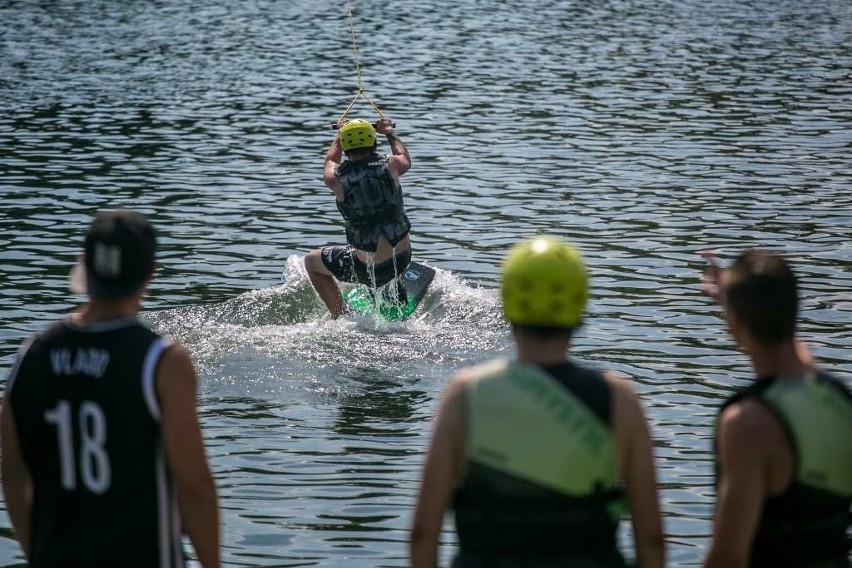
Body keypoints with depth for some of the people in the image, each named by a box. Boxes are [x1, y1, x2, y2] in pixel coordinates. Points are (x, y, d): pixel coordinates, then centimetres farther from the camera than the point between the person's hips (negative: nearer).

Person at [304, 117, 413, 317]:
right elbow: (405, 158, 17)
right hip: (403, 258, 3)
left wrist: (340, 134, 32)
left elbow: (330, 161, 13)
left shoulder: (336, 179, -14)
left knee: (311, 261, 22)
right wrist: (390, 132, 35)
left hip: (370, 269, -3)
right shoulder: (390, 165, -11)